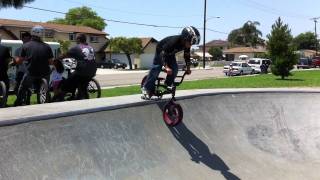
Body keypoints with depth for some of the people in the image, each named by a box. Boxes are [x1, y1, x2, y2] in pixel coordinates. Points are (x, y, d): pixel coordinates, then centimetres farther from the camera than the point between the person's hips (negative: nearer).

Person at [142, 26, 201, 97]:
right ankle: (146, 88, -6)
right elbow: (163, 54, -40)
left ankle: (168, 85, 7)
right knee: (156, 68, -12)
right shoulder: (173, 41, -42)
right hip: (161, 51, -6)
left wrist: (188, 68, -10)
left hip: (170, 53, 6)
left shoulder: (187, 44, -22)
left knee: (174, 69, -10)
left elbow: (187, 56, -6)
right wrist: (166, 67, -49)